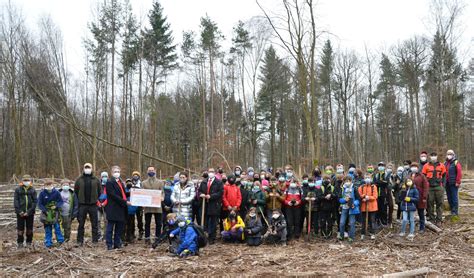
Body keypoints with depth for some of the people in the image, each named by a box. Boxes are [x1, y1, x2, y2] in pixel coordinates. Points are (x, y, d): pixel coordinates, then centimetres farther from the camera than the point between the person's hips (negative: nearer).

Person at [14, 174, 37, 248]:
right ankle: (20, 242, 13)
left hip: (30, 213, 1)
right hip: (20, 213, -1)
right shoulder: (18, 189, 3)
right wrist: (19, 211, -11)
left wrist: (29, 211, -11)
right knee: (20, 228, 3)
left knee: (29, 228, 8)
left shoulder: (33, 190, 3)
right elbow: (16, 201, -1)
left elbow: (35, 201, -1)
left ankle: (29, 242, 19)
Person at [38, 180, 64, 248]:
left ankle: (60, 240, 8)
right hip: (46, 213, 0)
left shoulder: (56, 192, -5)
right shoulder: (42, 193, -7)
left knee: (57, 227, -4)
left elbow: (61, 201, 2)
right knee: (47, 229, 6)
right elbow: (39, 204, -4)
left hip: (55, 212, 0)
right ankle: (48, 244, 13)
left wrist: (56, 206, -16)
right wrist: (45, 211, -14)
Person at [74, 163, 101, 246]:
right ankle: (80, 241, 11)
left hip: (93, 205, 0)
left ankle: (95, 240, 12)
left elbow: (99, 192, 9)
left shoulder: (96, 180, 5)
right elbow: (75, 191, 8)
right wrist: (79, 201, 5)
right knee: (81, 224, 4)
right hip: (82, 205, 0)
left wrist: (96, 199, 4)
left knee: (95, 224, 5)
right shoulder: (79, 180, 4)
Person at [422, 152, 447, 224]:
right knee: (430, 203, 2)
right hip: (429, 187, -1)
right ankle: (431, 218, 12)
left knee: (439, 204, 3)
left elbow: (444, 175, 12)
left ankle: (439, 219, 9)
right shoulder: (426, 166, 4)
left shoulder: (441, 165, 7)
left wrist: (442, 183, 2)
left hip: (439, 187, 1)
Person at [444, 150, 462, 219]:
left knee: (454, 198, -6)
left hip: (453, 184, -7)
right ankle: (452, 211, 21)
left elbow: (459, 173, -12)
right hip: (447, 184, 7)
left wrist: (458, 182, -15)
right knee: (449, 198, 11)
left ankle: (455, 213, -3)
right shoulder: (445, 163, 13)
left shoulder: (456, 163, -6)